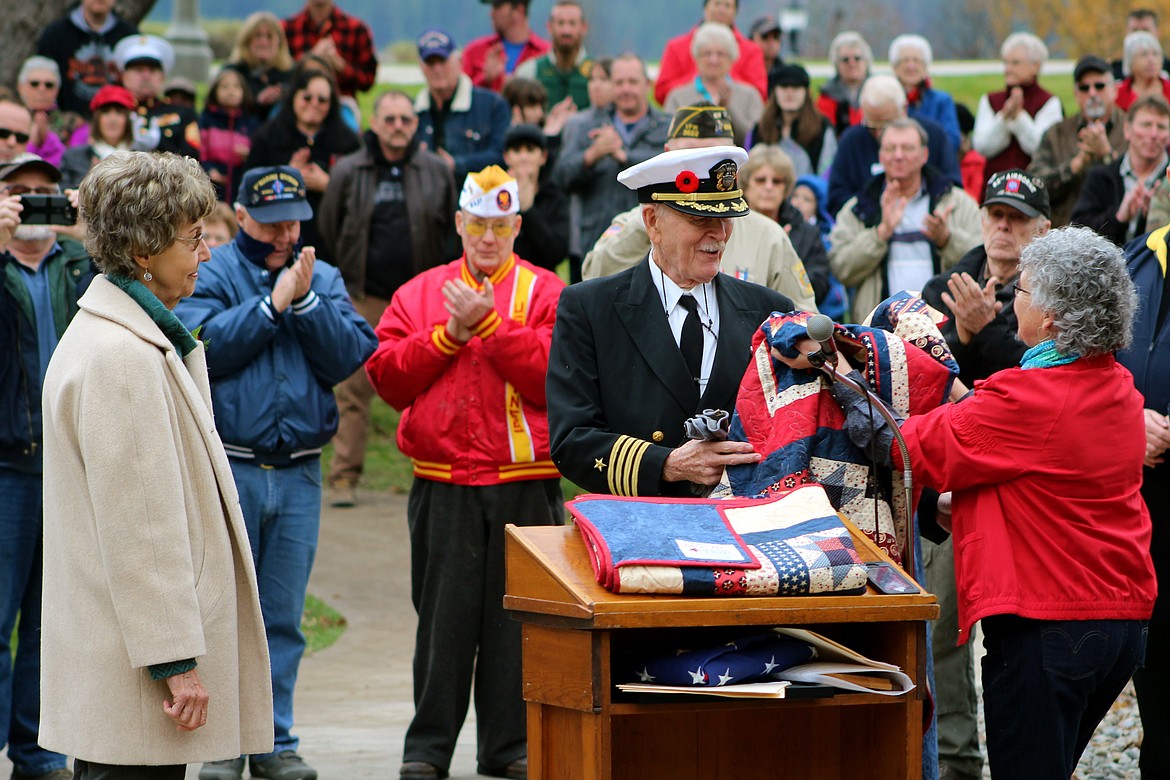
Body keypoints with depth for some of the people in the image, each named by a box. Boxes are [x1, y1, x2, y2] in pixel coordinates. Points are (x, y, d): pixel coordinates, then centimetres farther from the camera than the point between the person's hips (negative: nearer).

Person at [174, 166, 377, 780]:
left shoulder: (323, 279, 11)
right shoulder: (213, 273, 1)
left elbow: (347, 358, -2)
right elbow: (203, 346, -16)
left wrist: (306, 301, -13)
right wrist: (272, 304, -13)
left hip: (298, 472, 3)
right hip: (228, 468, -3)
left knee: (283, 615, 7)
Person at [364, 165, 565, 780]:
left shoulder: (546, 293, 4)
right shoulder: (420, 293, 11)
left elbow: (555, 375, -10)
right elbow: (387, 377, 3)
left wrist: (490, 325, -14)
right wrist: (449, 334, -7)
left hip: (525, 484, -1)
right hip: (443, 486, 1)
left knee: (515, 615, 3)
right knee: (443, 617, 5)